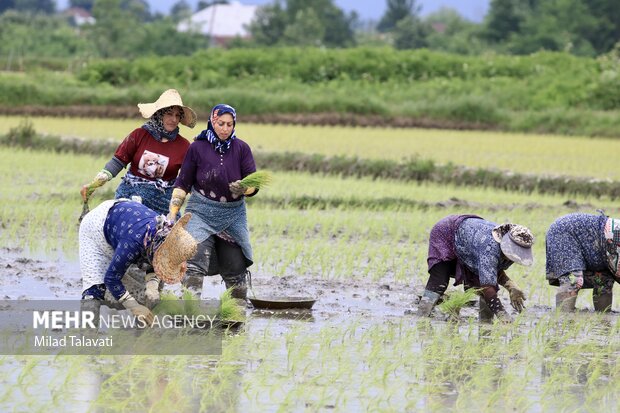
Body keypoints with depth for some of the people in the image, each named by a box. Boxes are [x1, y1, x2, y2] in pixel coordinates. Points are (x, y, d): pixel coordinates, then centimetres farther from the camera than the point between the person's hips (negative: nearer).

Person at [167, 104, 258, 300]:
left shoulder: (241, 148, 1)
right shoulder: (197, 148, -2)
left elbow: (254, 184, -2)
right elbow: (183, 184, 2)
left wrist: (243, 188, -25)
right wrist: (172, 212, -6)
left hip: (233, 215, 2)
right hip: (201, 213, -2)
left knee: (235, 265, 7)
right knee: (195, 260, -20)